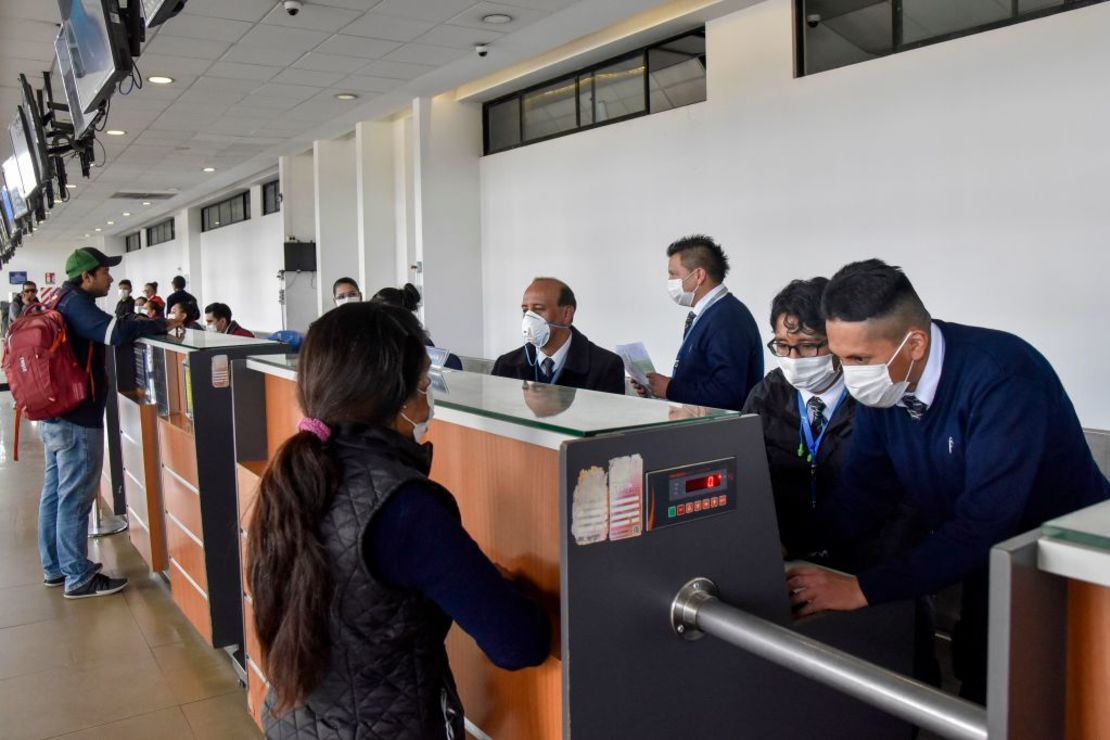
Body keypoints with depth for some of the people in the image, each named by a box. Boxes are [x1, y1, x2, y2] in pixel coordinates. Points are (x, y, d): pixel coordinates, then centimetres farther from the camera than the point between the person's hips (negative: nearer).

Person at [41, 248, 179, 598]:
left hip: (54, 415, 10)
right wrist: (162, 325, -19)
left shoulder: (59, 302, 13)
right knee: (75, 498, -3)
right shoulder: (75, 304, -17)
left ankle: (55, 568, 26)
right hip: (76, 419, -10)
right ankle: (78, 578, 5)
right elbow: (116, 333, -31)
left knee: (55, 493, 15)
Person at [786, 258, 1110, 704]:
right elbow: (865, 486, -5)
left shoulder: (1001, 376, -31)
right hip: (985, 566, 5)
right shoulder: (882, 383, -11)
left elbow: (984, 523, -35)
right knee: (977, 689, 14)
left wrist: (863, 589, -36)